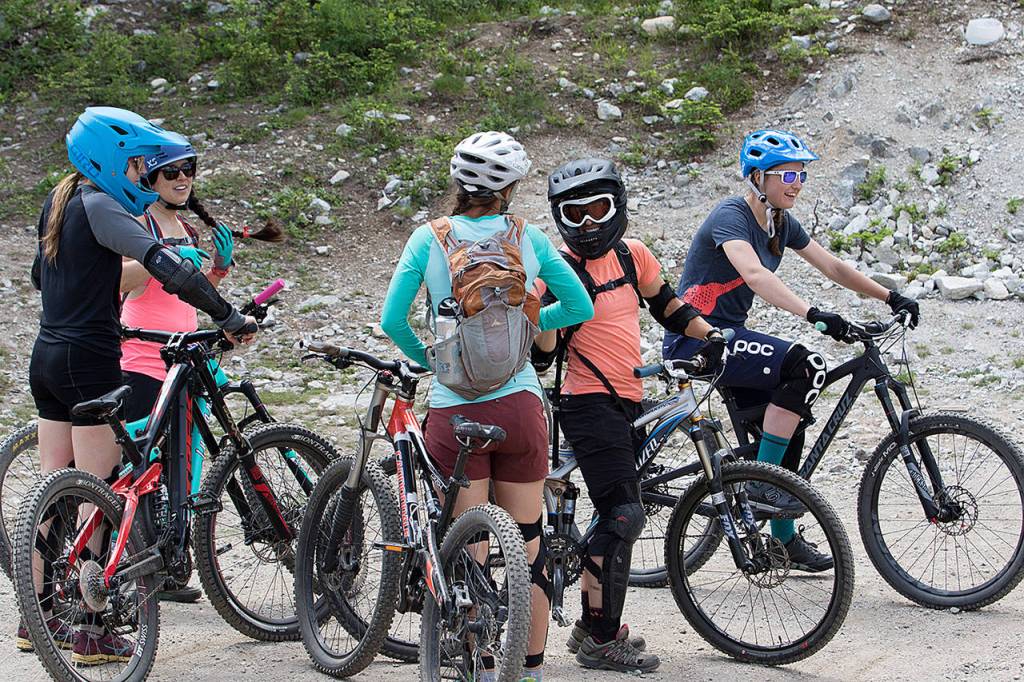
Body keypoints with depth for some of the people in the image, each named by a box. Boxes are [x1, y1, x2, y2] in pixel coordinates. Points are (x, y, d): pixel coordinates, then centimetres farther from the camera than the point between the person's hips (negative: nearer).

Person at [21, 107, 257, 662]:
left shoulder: (60, 200, 13)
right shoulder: (98, 205, -16)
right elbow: (166, 266, -25)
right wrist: (229, 317, -21)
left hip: (47, 356, 9)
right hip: (89, 361, -9)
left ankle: (36, 617, 19)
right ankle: (91, 633, -3)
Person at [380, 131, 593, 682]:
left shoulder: (429, 239, -2)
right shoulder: (527, 238, 1)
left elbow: (392, 321, -4)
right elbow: (580, 307, 8)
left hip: (454, 411, -1)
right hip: (519, 404, 1)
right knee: (527, 547, 10)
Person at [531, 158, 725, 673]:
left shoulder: (631, 255, 7)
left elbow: (666, 305, 21)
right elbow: (544, 354, -14)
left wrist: (711, 336, 7)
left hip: (626, 404, 8)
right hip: (589, 404, -8)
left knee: (614, 518, 15)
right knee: (624, 515, -15)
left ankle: (592, 627, 27)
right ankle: (600, 640, -9)